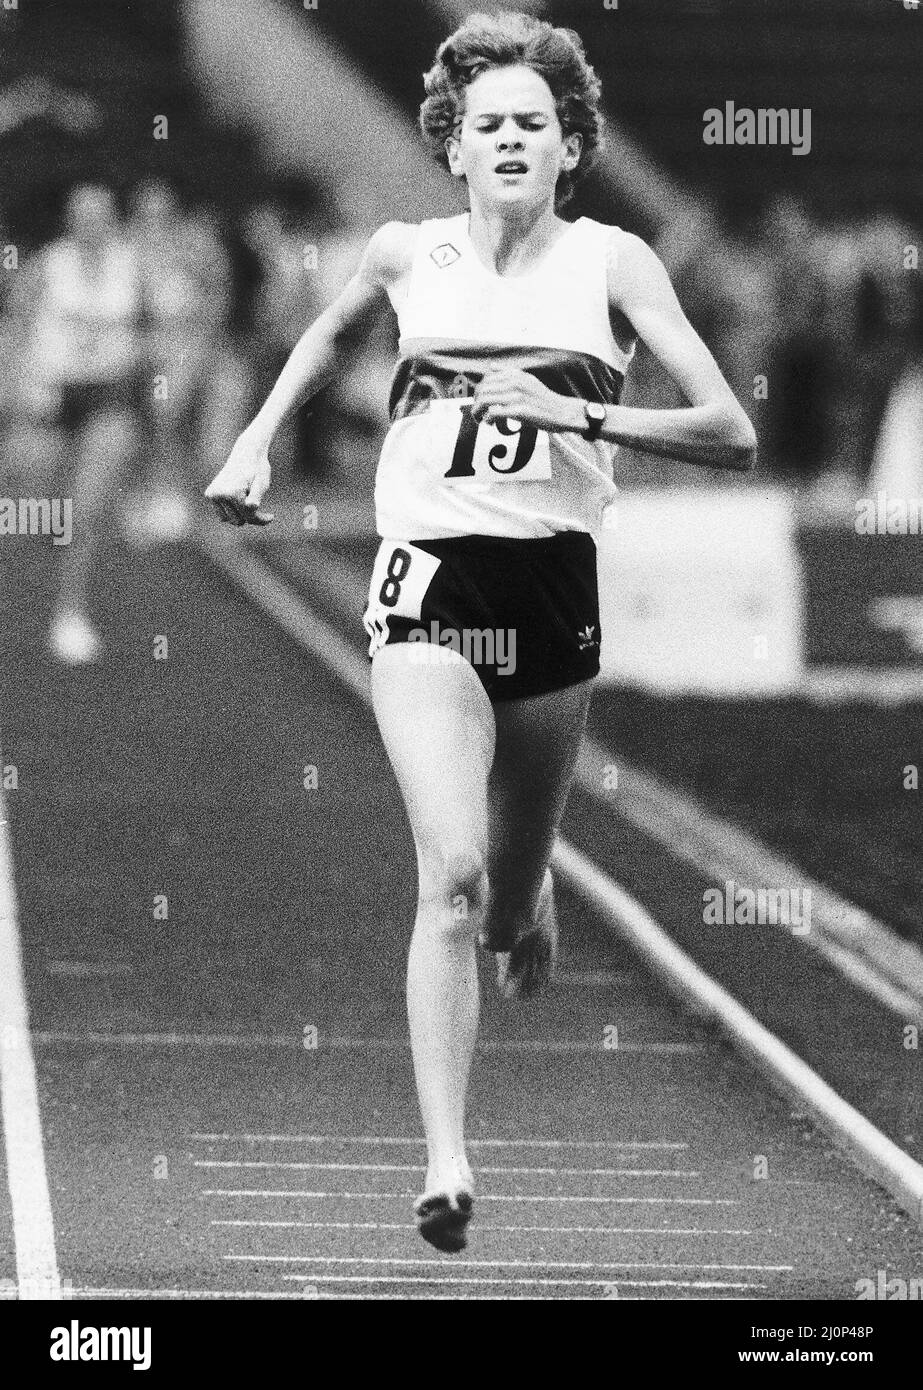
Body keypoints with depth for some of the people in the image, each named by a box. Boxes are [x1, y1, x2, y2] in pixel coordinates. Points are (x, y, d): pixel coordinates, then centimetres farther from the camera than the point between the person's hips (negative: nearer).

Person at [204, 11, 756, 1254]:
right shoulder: (407, 255, 5)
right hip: (428, 587, -1)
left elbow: (731, 435, -7)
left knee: (508, 901, 12)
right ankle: (447, 1166, -22)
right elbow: (333, 332, 30)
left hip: (555, 590, 1)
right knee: (451, 874, -20)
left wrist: (581, 413, -17)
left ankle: (527, 902, 52)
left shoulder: (610, 264, 0)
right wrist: (257, 439, 21)